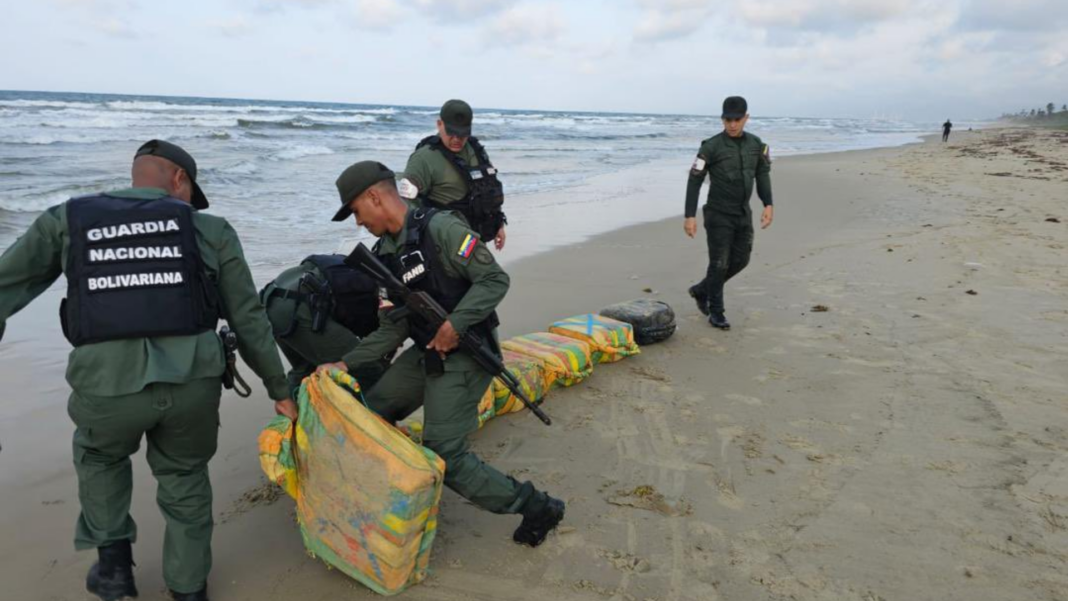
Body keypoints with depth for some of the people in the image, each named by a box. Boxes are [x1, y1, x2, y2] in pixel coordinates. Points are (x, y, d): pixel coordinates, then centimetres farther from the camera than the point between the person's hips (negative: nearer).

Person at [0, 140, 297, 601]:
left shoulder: (66, 220, 14)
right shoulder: (210, 229, 12)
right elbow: (249, 321, 12)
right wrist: (279, 389, 20)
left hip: (107, 386, 0)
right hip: (194, 381, 0)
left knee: (100, 457, 35)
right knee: (185, 478, 27)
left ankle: (114, 562, 34)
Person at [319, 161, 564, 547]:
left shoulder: (439, 228, -17)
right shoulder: (386, 255, 9)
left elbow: (495, 280, -19)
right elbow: (393, 329, 10)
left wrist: (456, 324, -28)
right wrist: (346, 364, 5)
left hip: (465, 356, -9)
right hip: (426, 353, 9)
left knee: (444, 457, -10)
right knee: (372, 412, 16)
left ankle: (535, 507, 4)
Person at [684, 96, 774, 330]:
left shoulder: (756, 144, 3)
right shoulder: (711, 147, -13)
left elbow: (763, 174, 10)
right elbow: (694, 181, -12)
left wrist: (768, 204, -3)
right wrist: (690, 216, -17)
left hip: (743, 214, 6)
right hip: (718, 215, -6)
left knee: (740, 260, 11)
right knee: (719, 264, -1)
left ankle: (702, 290, 32)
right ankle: (716, 312, 15)